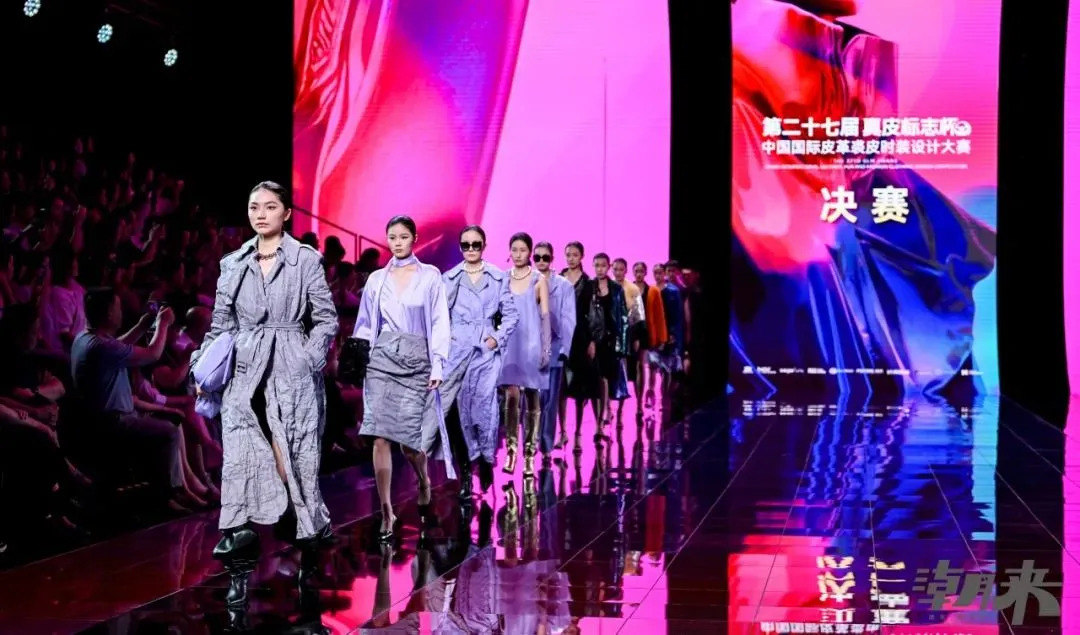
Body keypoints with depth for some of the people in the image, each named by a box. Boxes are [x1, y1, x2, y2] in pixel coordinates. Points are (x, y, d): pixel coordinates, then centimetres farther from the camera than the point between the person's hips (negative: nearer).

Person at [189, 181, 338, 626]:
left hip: (292, 377, -2)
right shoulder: (232, 265, 11)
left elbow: (327, 319, 3)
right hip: (245, 377, 2)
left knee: (294, 465, -1)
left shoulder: (305, 260, 3)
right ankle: (239, 575, -5)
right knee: (242, 466, -8)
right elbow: (221, 325, 13)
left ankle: (309, 556, 19)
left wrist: (308, 359, -7)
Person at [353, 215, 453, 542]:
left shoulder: (430, 276, 4)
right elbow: (365, 324, 13)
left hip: (416, 362, -2)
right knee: (380, 437, -9)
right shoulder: (376, 279, 10)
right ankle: (386, 511, -4)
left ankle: (423, 482, 30)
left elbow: (439, 323, 1)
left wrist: (438, 365, -6)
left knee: (409, 440, -4)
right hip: (382, 359, 2)